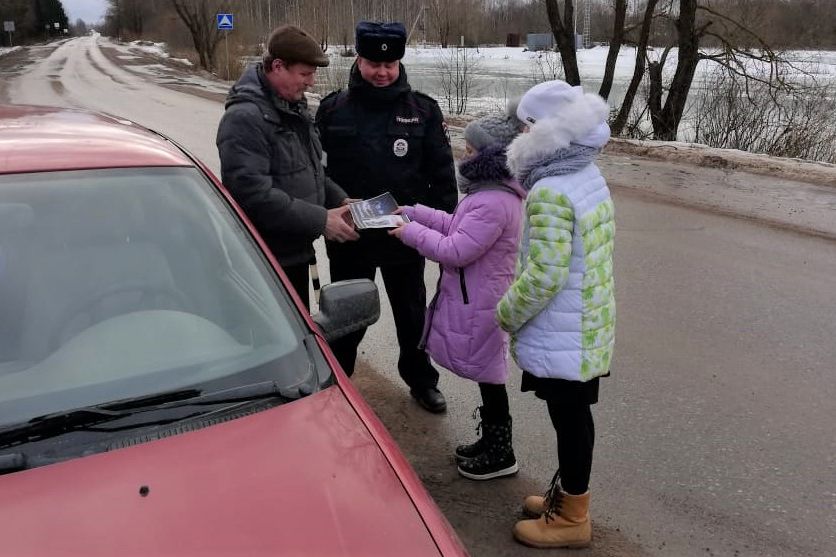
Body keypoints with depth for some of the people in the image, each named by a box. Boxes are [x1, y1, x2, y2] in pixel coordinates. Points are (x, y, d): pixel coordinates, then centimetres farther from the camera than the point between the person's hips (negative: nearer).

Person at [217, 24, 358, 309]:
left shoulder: (294, 106, 12)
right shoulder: (244, 117, -18)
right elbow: (254, 192, -26)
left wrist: (340, 200, 4)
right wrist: (320, 220, -23)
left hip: (295, 253, 9)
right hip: (266, 262, -9)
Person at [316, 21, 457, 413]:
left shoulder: (423, 109, -3)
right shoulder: (332, 109, -3)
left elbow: (442, 173, -1)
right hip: (348, 236, 0)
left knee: (412, 315, 17)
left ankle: (422, 382, 37)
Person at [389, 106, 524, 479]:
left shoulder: (493, 203, -26)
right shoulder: (493, 191, 9)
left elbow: (455, 250, -24)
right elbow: (457, 226, 17)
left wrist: (410, 232, -13)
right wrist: (414, 213, 12)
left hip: (479, 305, -10)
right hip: (476, 298, 10)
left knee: (487, 373, 4)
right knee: (486, 373, 20)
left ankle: (500, 455, 20)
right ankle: (492, 440, 37)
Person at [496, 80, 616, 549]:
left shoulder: (550, 191, -23)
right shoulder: (589, 177, 7)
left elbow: (545, 275, -25)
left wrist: (507, 314, -10)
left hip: (563, 335, -9)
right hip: (589, 327, 9)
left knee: (569, 419, 5)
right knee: (575, 416, 20)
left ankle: (572, 519, 21)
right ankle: (569, 496, 37)